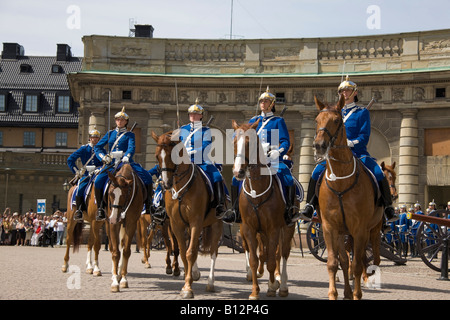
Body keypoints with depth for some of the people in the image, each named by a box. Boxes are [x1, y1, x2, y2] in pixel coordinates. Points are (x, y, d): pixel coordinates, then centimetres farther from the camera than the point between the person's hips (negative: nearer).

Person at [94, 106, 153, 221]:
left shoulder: (130, 135, 8)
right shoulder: (110, 134, 16)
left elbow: (131, 148, -10)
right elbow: (97, 147, 15)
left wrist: (126, 157, -31)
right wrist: (103, 157, -4)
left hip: (126, 162, -1)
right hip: (112, 164, 2)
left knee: (147, 178, -22)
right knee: (98, 181, -25)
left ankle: (148, 206, -8)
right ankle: (100, 208, -10)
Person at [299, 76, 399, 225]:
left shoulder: (362, 112, 4)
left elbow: (364, 137, -5)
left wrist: (349, 143, -21)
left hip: (358, 153, -3)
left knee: (379, 173, -27)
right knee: (317, 171, -20)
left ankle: (388, 209, -15)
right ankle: (309, 208, -13)